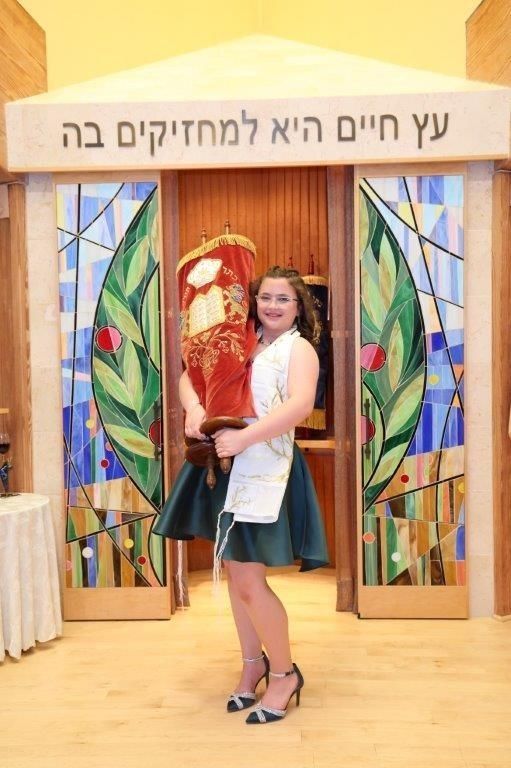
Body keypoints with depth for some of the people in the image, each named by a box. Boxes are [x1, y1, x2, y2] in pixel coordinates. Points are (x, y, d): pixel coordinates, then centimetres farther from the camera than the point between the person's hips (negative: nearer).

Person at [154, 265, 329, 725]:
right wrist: (193, 407, -11)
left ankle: (284, 673, 17)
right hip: (224, 466, 7)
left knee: (250, 581, -5)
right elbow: (191, 376, 11)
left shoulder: (299, 348, -5)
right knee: (234, 571, 15)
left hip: (263, 470, -7)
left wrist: (244, 437, -28)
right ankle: (253, 663, 34)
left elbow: (301, 404, -22)